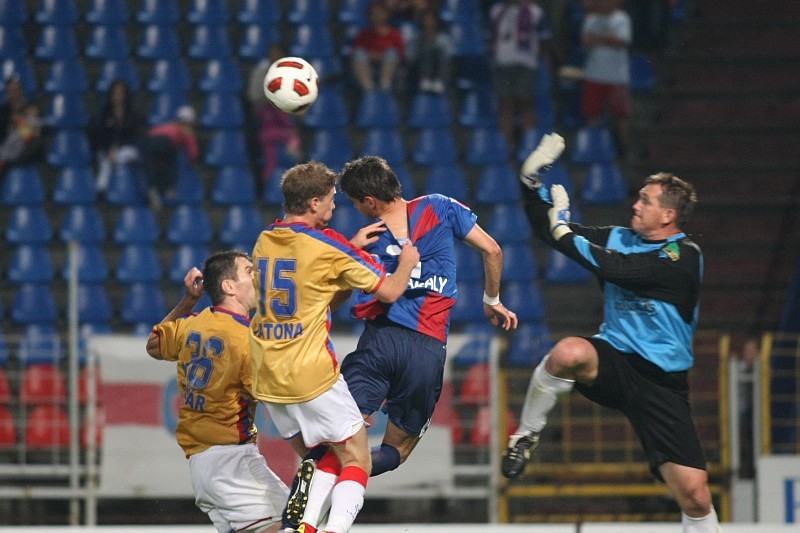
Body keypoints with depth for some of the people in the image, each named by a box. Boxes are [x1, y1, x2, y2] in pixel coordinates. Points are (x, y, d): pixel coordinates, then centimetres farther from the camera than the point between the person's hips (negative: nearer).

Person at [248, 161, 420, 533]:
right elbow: (389, 291, -6)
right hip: (312, 375, -6)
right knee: (356, 461, 2)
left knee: (320, 460, 19)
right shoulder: (326, 243, -9)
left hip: (267, 377, 6)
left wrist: (352, 250, 20)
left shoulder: (264, 242, 9)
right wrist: (407, 262, 13)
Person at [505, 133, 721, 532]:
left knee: (695, 496, -10)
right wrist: (533, 181, -2)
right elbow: (548, 230, 12)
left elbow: (613, 268, -23)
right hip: (613, 362, 3)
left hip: (661, 382, -3)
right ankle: (526, 436, -13)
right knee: (569, 353, -34)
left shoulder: (684, 257, -13)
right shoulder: (618, 238, 7)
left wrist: (564, 231, -13)